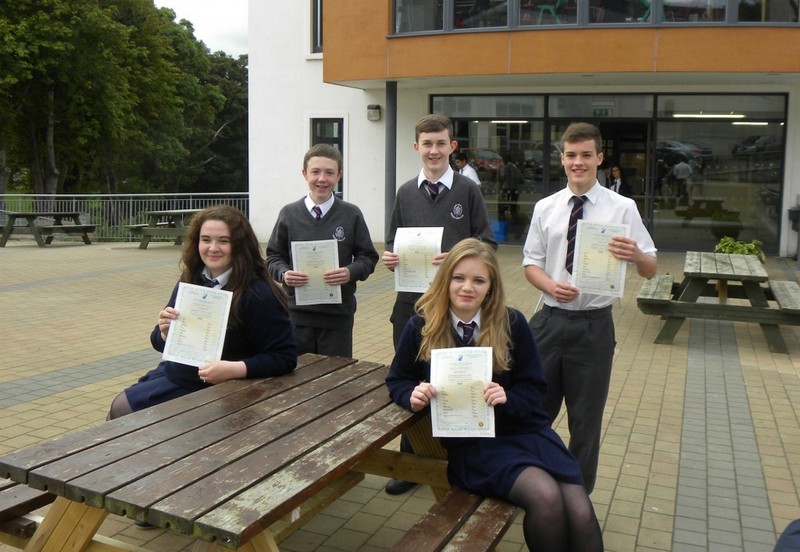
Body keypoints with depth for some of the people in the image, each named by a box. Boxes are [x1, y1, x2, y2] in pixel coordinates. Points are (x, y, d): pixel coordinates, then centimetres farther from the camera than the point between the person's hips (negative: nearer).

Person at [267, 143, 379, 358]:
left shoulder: (351, 215, 1)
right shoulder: (289, 214, 4)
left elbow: (368, 257, 3)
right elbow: (274, 256, 9)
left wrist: (351, 272, -16)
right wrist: (283, 274, -11)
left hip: (338, 315, -1)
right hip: (297, 313, 1)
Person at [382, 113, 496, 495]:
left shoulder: (467, 190, -1)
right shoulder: (406, 193, 10)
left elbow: (488, 242, -1)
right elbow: (393, 242, 15)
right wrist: (389, 257, -6)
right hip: (411, 297, 3)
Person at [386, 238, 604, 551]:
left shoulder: (512, 323, -1)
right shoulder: (421, 327, -3)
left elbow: (534, 387, 3)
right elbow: (397, 379, 10)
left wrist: (507, 398, -19)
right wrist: (413, 395, -13)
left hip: (525, 429, 2)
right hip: (470, 443, -2)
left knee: (581, 515, -20)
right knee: (545, 496, -28)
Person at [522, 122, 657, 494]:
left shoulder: (622, 208, -6)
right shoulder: (545, 208, 3)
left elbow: (651, 270, -6)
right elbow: (531, 263, 6)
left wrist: (636, 256, -30)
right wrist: (552, 286, -15)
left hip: (593, 325, -2)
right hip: (549, 320, 2)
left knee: (586, 420, 11)